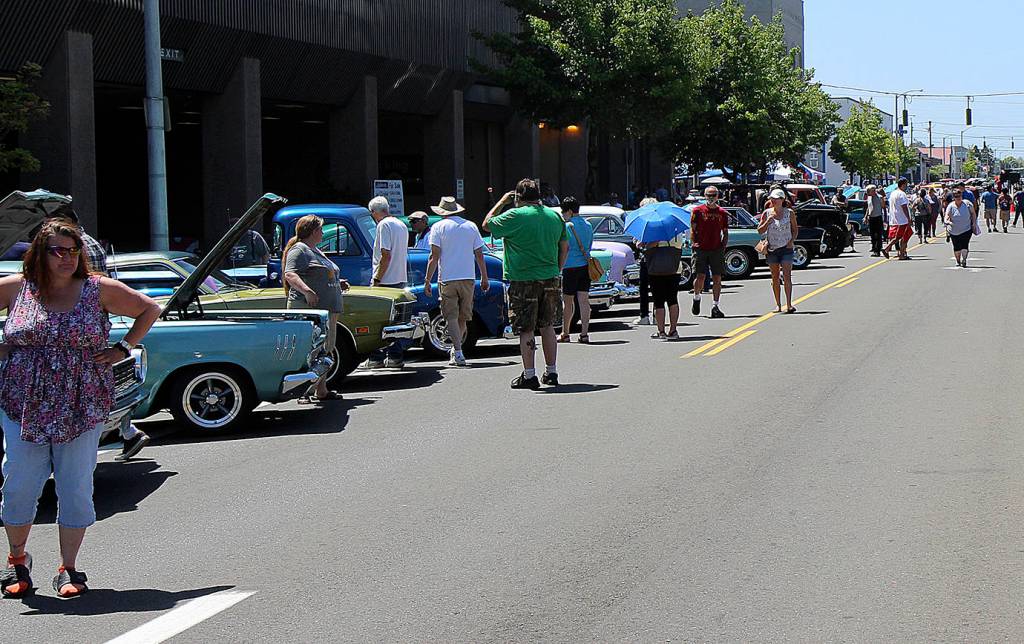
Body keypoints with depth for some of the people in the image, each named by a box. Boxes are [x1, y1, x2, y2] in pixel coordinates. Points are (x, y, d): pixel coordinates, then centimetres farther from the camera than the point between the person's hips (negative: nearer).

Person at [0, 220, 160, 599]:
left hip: (82, 408, 0)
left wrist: (123, 349, 4)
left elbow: (150, 310, 12)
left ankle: (68, 569, 13)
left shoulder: (99, 290, 2)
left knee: (76, 489, 2)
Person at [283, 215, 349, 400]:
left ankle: (322, 391, 20)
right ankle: (306, 391, -15)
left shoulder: (316, 251, 24)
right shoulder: (299, 250, -8)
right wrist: (307, 291, -35)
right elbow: (290, 275, -22)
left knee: (324, 351, 13)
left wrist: (338, 283, 20)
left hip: (327, 309, 10)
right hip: (309, 308, -10)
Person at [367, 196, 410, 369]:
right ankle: (396, 357, 11)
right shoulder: (402, 225, 15)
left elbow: (386, 255, -19)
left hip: (385, 281, -8)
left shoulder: (384, 225, -12)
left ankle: (376, 358, -2)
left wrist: (376, 279, -16)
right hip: (400, 279, 8)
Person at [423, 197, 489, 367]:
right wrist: (484, 278, 18)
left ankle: (458, 354, -12)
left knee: (451, 317, -2)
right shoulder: (471, 226, 10)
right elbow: (479, 255, 10)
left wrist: (427, 281, -5)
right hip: (468, 278, 3)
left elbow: (434, 256, -8)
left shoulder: (438, 227, -1)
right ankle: (456, 349, 24)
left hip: (447, 279, -3)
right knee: (463, 317, 14)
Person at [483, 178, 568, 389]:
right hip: (551, 280, 5)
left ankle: (529, 376, 0)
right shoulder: (554, 216, 6)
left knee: (526, 330, 0)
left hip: (524, 281, -5)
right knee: (547, 326, 14)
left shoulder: (515, 216, -11)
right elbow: (564, 247, 13)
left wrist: (502, 202, 10)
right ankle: (551, 372, 17)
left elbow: (487, 225, 2)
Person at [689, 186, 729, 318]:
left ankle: (715, 307, 3)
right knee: (700, 277, -8)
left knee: (717, 278, -1)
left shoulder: (722, 213, 11)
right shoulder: (698, 211, 3)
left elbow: (725, 233, 15)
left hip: (717, 250, 2)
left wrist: (723, 246, 2)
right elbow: (692, 230, 5)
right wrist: (694, 242, -8)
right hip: (701, 249, -2)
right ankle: (696, 298, 20)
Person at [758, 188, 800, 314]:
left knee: (787, 276, -12)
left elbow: (795, 229, 9)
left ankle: (789, 304, -16)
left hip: (786, 248, -2)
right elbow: (760, 230, 4)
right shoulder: (767, 213, 3)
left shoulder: (789, 213, 1)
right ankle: (778, 305, 16)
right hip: (771, 249, 2)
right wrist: (768, 221, -12)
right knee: (775, 277, 7)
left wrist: (792, 241, -7)